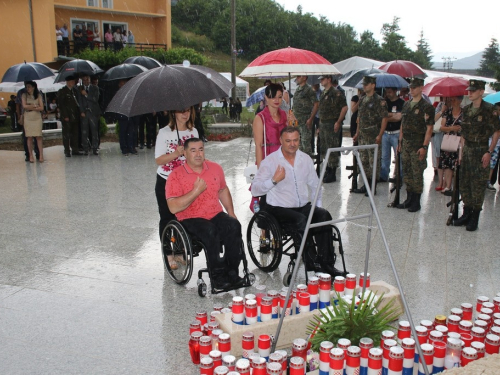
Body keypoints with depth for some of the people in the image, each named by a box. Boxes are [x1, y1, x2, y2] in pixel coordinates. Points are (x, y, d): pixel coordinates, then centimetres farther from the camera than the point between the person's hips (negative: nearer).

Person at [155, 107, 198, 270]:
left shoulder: (193, 132, 2)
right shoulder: (164, 133, -10)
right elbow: (159, 160, -12)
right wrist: (176, 153, -26)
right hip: (165, 183, -3)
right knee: (167, 218, 6)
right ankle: (168, 254, 18)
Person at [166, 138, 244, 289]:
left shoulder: (215, 168, 7)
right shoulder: (176, 175, -9)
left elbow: (223, 190, 24)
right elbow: (173, 207, -17)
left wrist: (231, 213, 15)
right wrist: (196, 191, -20)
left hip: (216, 214, 4)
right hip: (190, 219, -4)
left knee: (234, 226, -26)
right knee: (210, 231, -35)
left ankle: (231, 272, -16)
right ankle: (217, 276, -21)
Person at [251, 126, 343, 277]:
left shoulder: (305, 159, 11)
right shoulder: (270, 161, -4)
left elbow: (315, 185, 22)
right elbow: (255, 190, -9)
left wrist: (318, 206, 12)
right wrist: (274, 180, -21)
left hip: (304, 206, 5)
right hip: (279, 208, -5)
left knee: (324, 215, -24)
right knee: (301, 220, -34)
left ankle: (326, 263, -19)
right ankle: (312, 263, -24)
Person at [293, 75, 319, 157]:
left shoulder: (308, 89, -10)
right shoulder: (297, 89, 15)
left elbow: (316, 104, -14)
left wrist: (310, 119, -19)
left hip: (305, 120, -8)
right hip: (297, 120, 8)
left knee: (306, 141, -7)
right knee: (299, 141, 14)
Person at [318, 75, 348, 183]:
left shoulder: (336, 93, -12)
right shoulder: (323, 93, 15)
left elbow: (344, 107, -15)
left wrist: (338, 122, -18)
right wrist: (320, 122, 17)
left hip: (332, 124, -9)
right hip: (323, 124, 9)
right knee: (324, 148, 13)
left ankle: (332, 174, 0)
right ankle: (327, 172, 23)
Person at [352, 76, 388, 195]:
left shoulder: (379, 100, -10)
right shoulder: (362, 100, 13)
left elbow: (385, 118, -13)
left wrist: (380, 135, -18)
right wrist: (357, 133, 17)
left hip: (373, 137, -8)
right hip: (363, 136, 8)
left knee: (374, 161, -2)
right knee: (364, 161, 12)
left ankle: (373, 187, 4)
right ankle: (366, 185, 22)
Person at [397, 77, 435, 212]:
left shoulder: (426, 106, -8)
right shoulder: (406, 104, 13)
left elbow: (429, 128, -12)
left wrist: (424, 146, -18)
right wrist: (400, 142, 14)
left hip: (418, 145, -7)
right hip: (406, 144, 7)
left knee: (417, 174, -1)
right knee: (406, 172, 11)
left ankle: (416, 202, 7)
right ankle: (409, 199, 21)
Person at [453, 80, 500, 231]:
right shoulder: (466, 109, 8)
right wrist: (462, 150, 10)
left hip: (480, 151, -6)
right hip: (467, 150, 6)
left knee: (478, 185, -2)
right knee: (464, 183, 10)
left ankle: (474, 218, 7)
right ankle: (466, 214, 22)